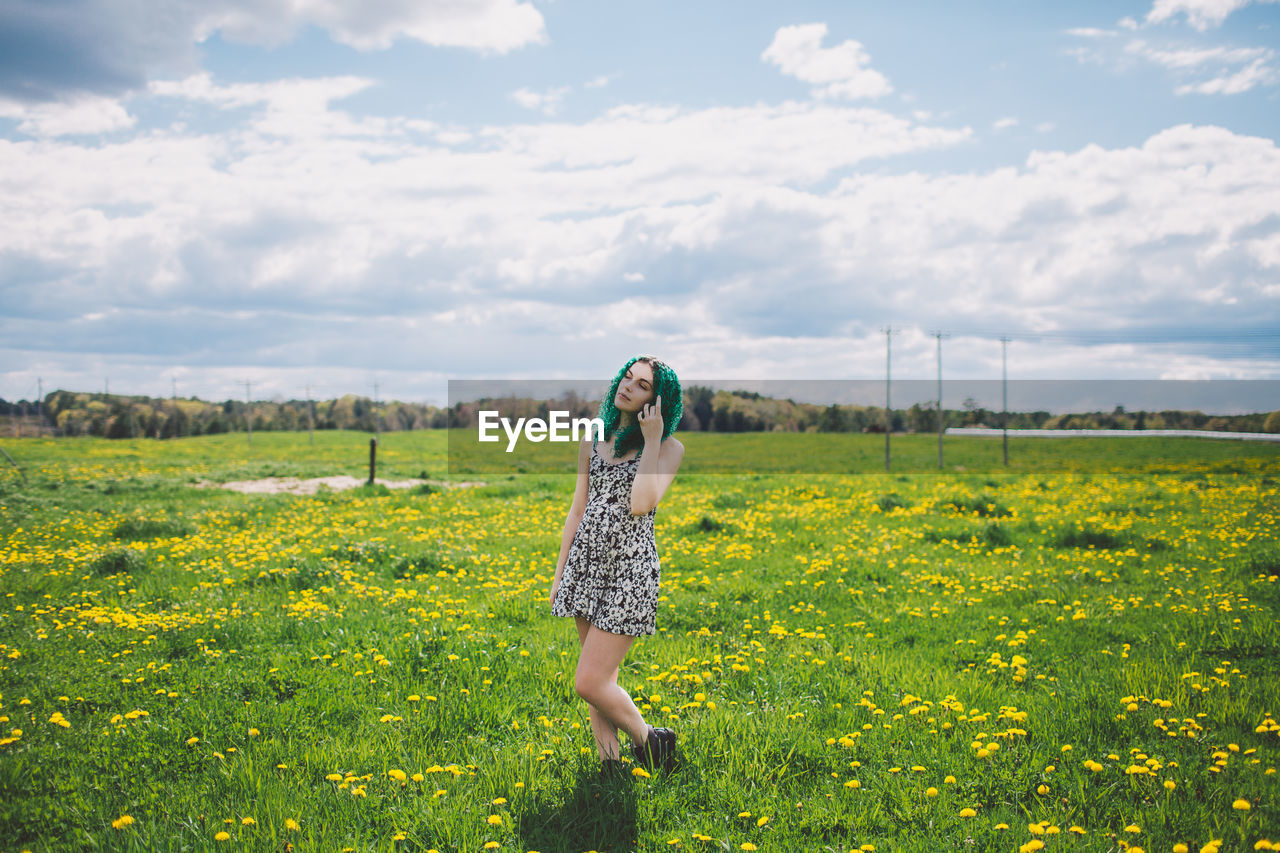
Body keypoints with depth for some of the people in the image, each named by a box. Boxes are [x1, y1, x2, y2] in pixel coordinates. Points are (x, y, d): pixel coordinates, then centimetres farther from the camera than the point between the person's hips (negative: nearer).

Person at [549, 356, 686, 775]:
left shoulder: (669, 447, -5)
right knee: (602, 678, 10)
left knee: (589, 683, -7)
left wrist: (651, 441, -16)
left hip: (630, 568, -5)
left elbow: (640, 504, -21)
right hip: (587, 563, 5)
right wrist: (559, 571, 14)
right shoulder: (594, 440, 9)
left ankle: (650, 740, 16)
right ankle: (609, 762, 22)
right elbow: (578, 509, 14)